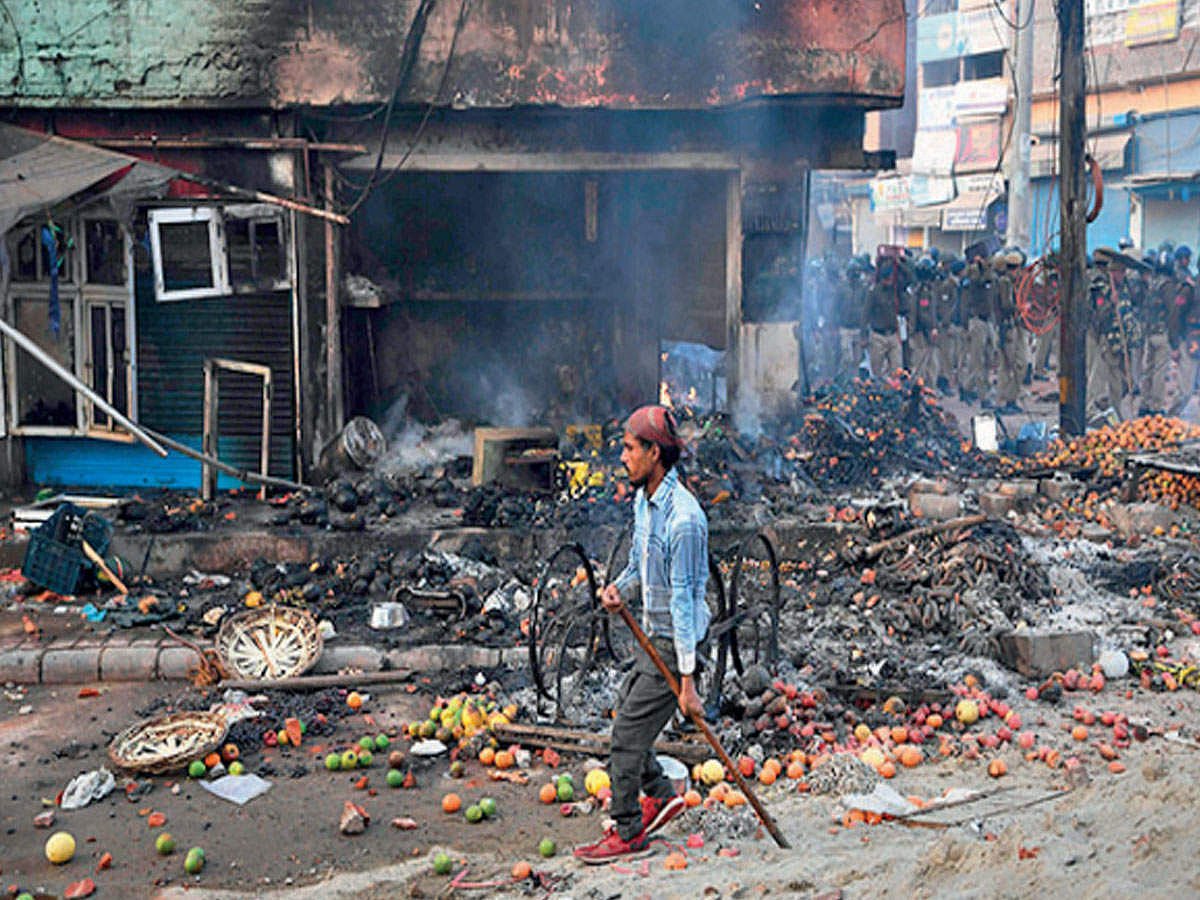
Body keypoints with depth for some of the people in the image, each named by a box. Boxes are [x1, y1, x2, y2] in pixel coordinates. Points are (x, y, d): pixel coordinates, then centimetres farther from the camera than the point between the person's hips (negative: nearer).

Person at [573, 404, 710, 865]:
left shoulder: (683, 519, -25)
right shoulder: (643, 499, 4)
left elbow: (683, 601, -25)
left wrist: (687, 680, -22)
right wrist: (620, 586, -4)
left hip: (674, 641, -9)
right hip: (651, 634, 9)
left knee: (628, 733, -4)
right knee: (626, 720, 18)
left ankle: (629, 834, 12)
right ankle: (661, 794, 38)